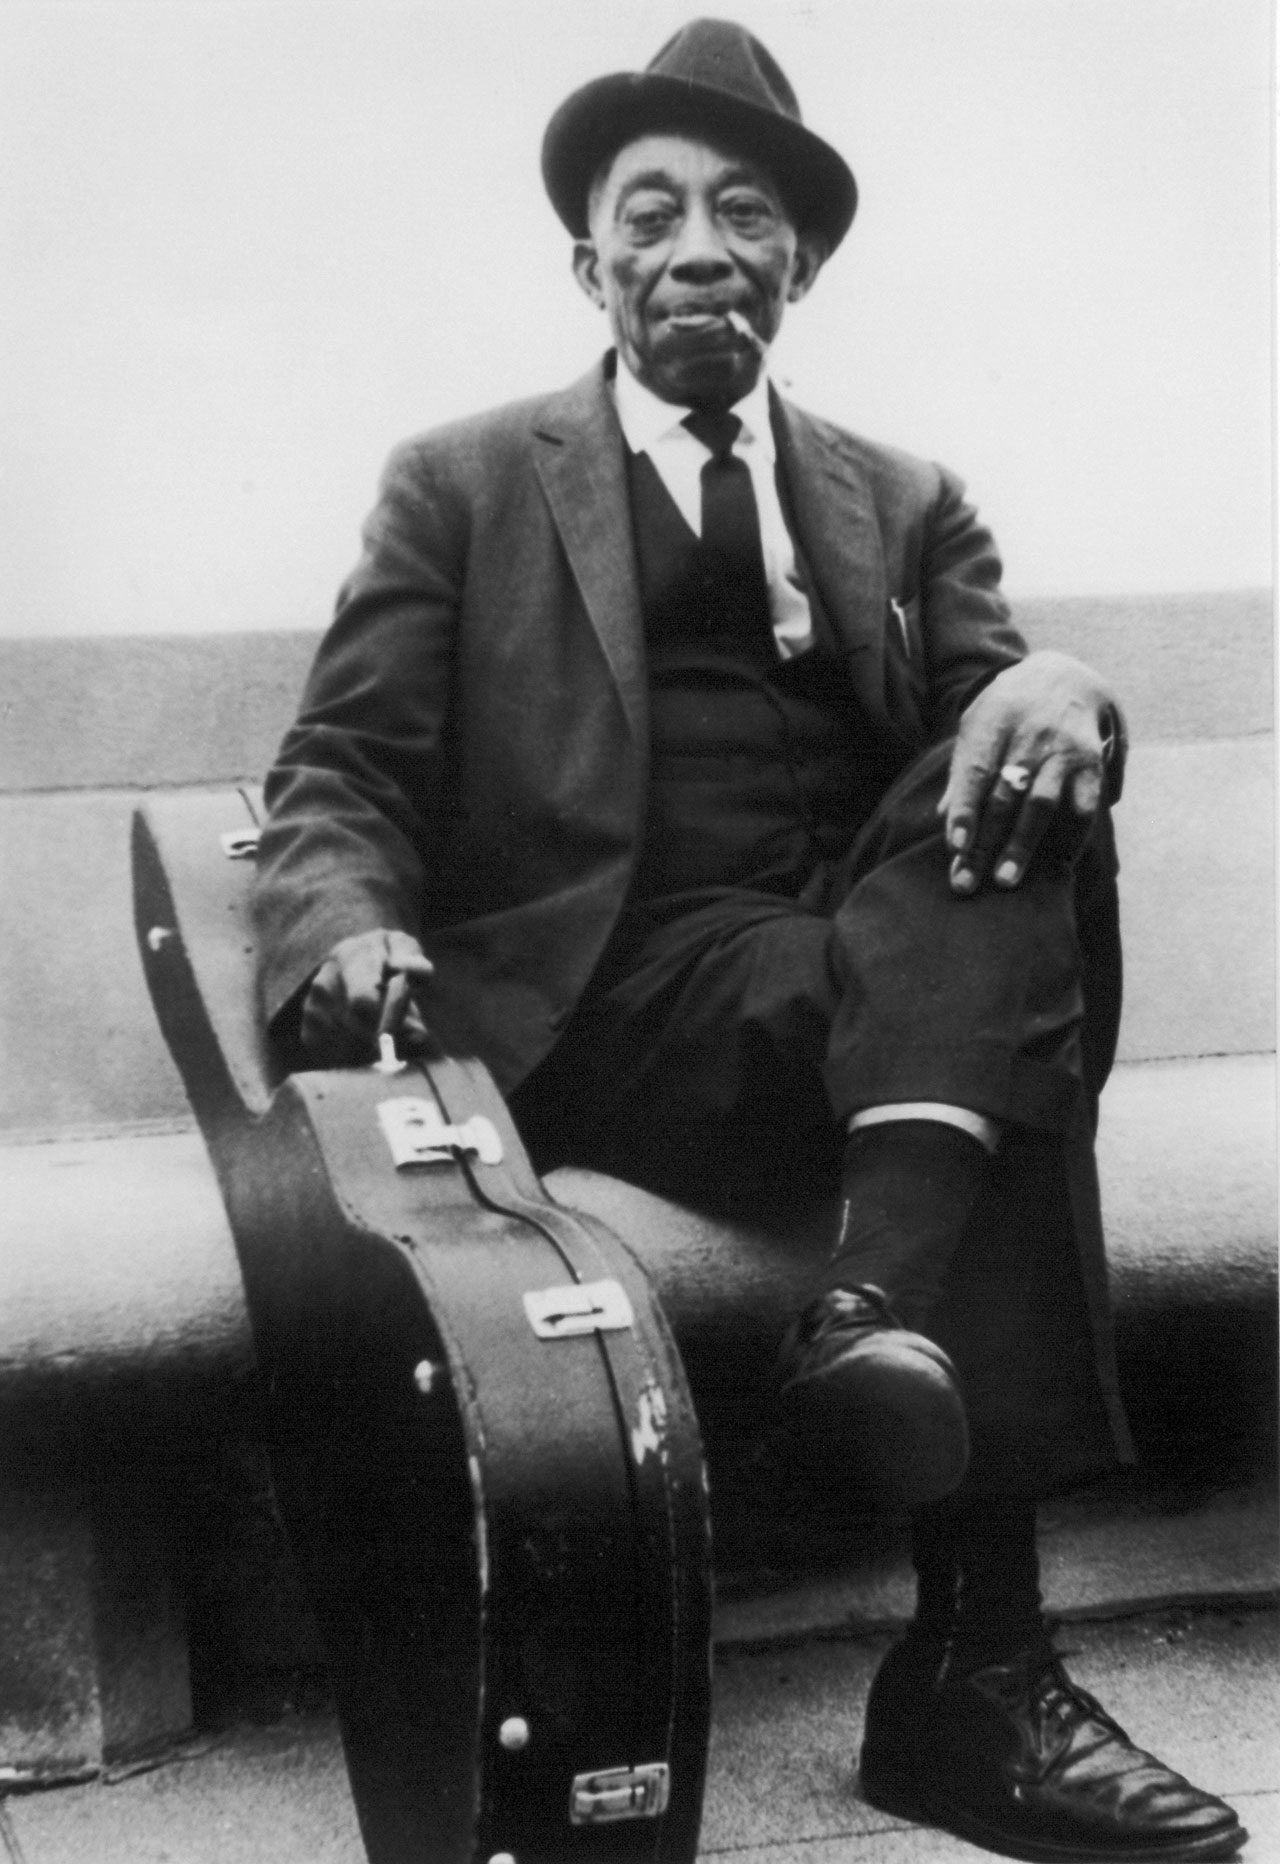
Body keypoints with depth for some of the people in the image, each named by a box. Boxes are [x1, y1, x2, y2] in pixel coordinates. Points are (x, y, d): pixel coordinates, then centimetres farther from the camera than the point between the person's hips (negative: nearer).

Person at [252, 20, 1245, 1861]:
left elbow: (992, 733, 5)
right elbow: (340, 778, 5)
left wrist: (1058, 689, -22)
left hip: (878, 978, 4)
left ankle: (886, 1304, -40)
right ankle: (977, 1660, -33)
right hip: (603, 1005, -3)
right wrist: (350, 934, -19)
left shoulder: (906, 507, 21)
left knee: (1011, 788, -26)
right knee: (999, 1025, -30)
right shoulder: (464, 485, 14)